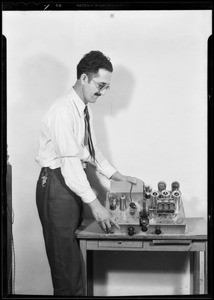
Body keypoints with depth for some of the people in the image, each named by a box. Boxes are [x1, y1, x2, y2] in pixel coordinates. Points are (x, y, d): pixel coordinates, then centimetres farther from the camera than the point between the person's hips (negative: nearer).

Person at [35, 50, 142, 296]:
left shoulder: (85, 109, 8)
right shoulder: (63, 111, -21)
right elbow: (69, 161, -25)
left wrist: (116, 175, 8)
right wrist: (94, 204, -26)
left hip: (73, 181, 9)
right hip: (56, 184, -9)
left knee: (74, 251, 14)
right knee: (64, 255, -2)